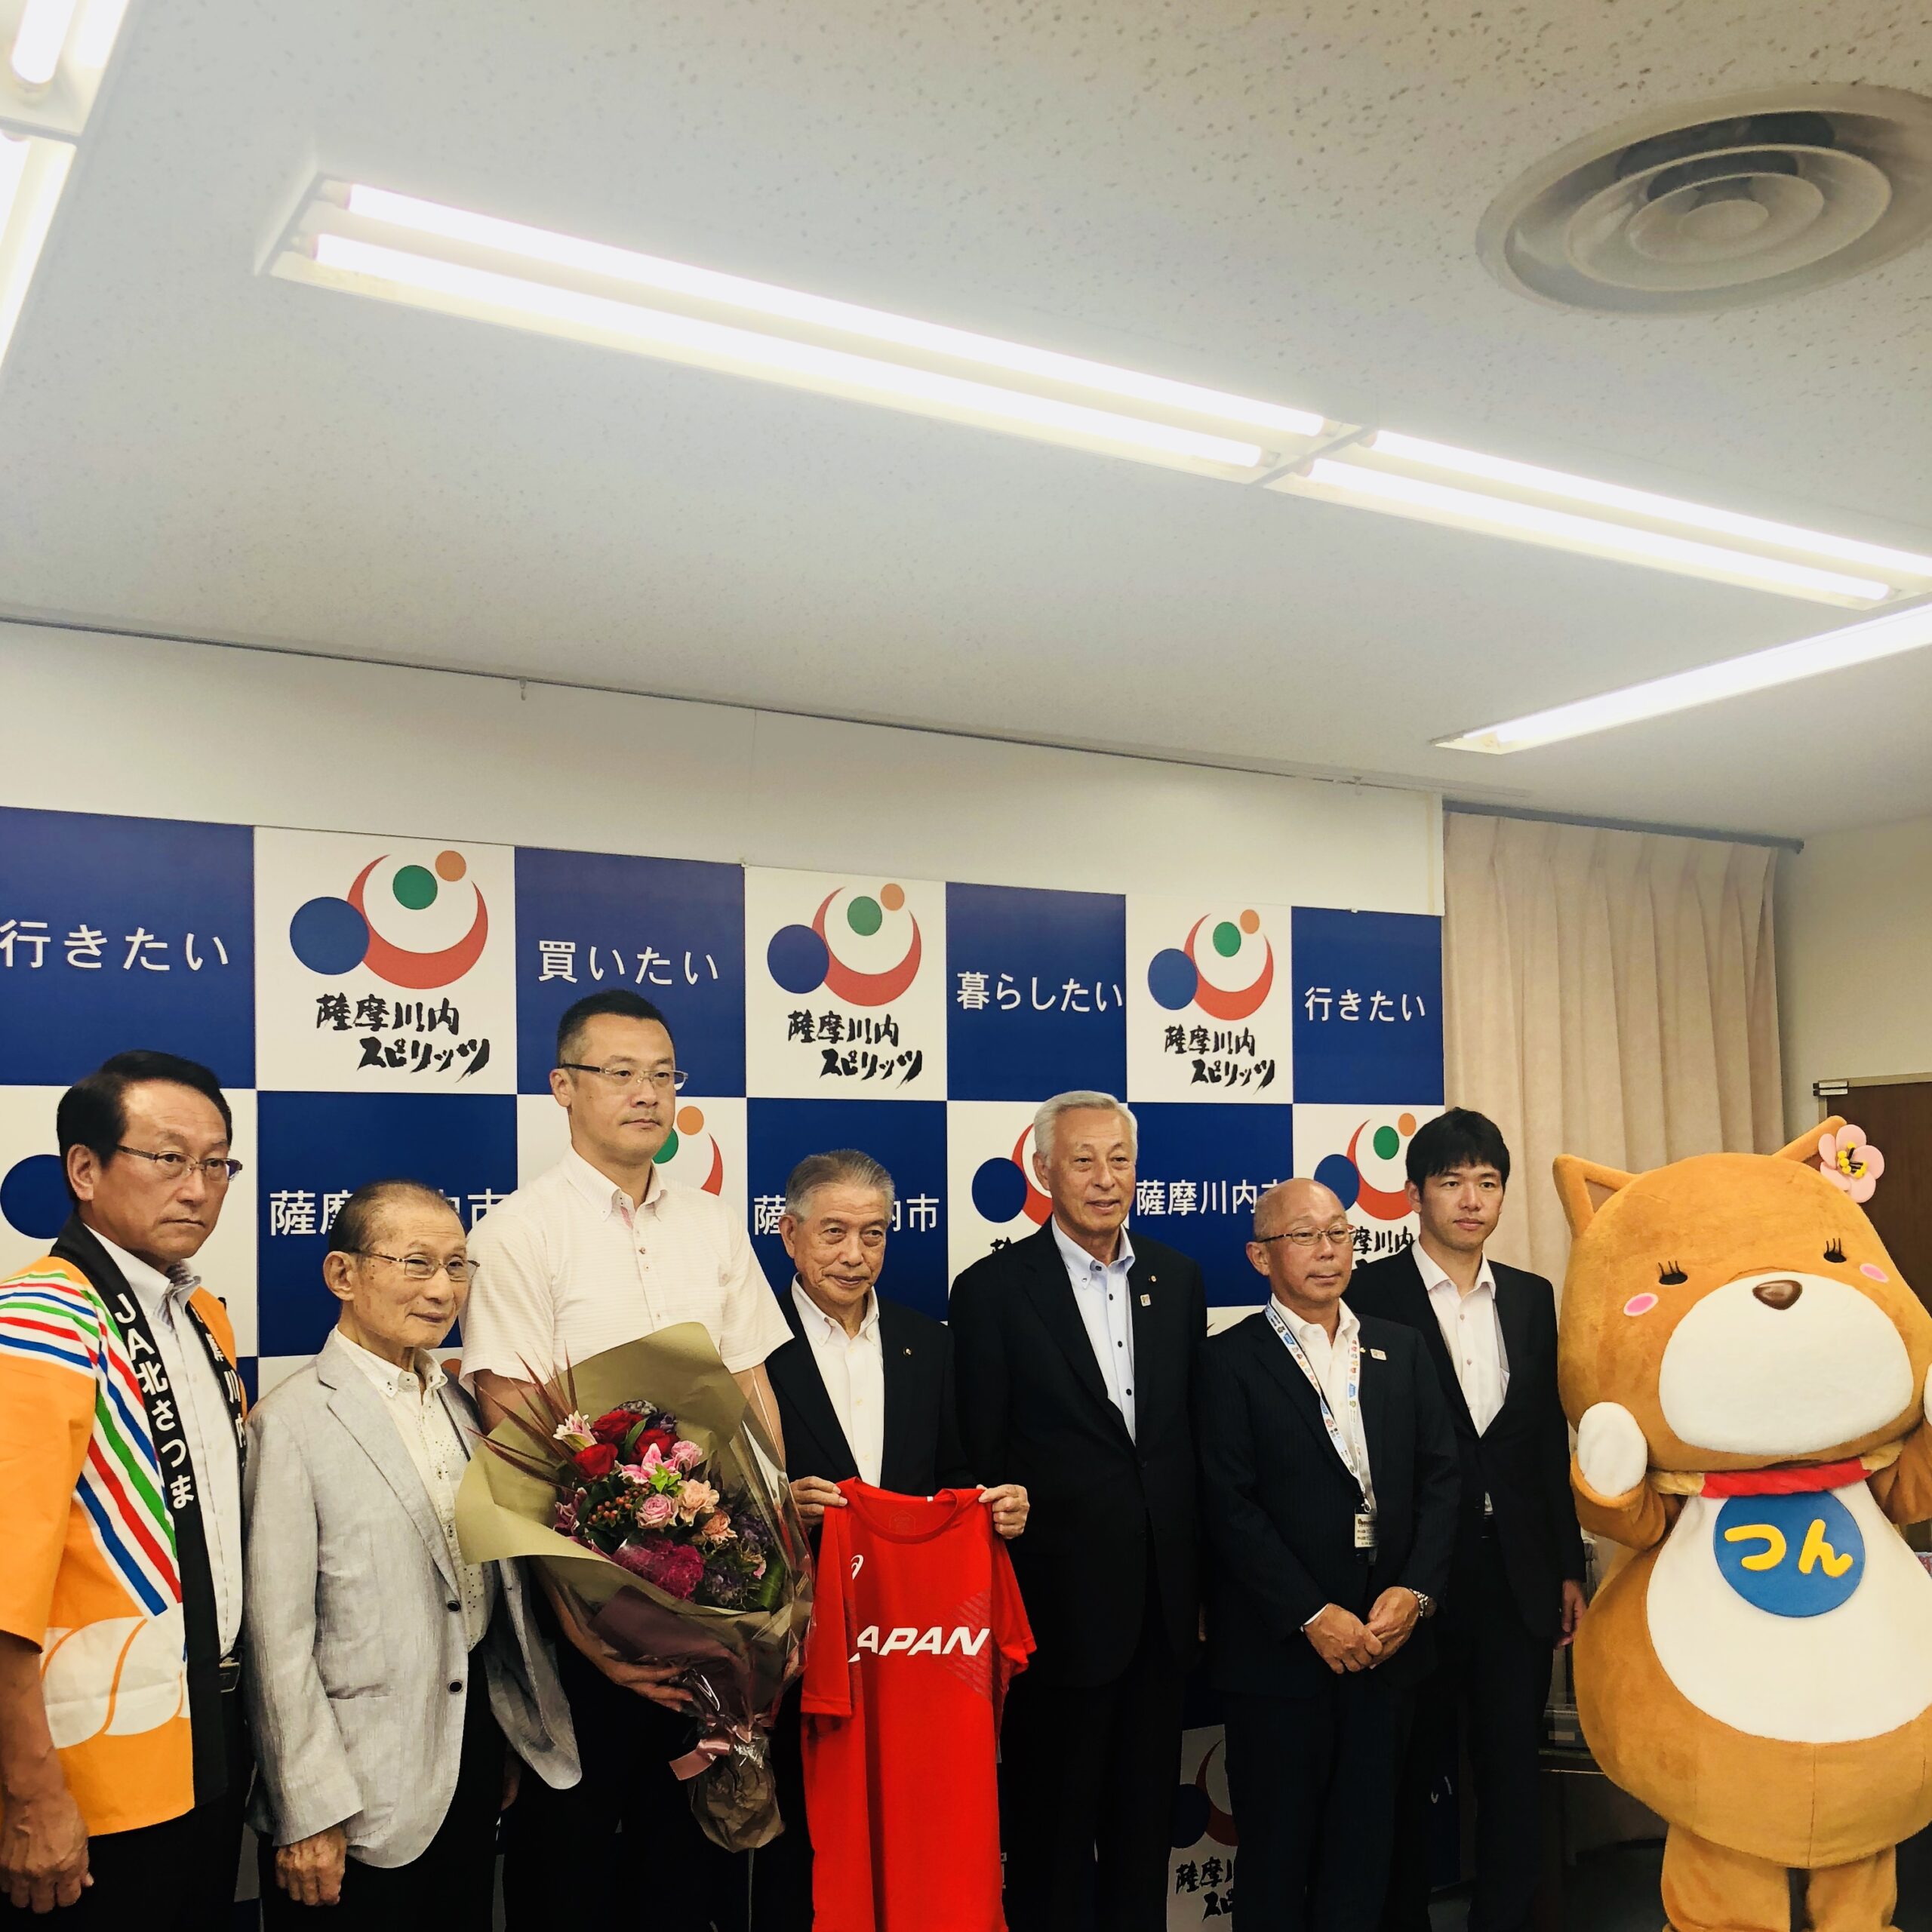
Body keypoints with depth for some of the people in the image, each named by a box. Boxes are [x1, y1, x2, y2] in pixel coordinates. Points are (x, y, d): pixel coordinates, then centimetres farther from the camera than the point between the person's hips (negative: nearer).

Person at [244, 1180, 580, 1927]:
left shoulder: (460, 1404, 8)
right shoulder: (293, 1423, -15)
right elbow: (278, 1638, -16)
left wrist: (512, 1738, 15)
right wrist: (307, 1815, -15)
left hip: (476, 1746, 7)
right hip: (366, 1795, -6)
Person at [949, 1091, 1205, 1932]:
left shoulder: (1177, 1278, 6)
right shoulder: (992, 1289, -8)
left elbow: (1194, 1432, 9)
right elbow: (980, 1457, -7)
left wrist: (1199, 1580, 8)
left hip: (1161, 1604, 4)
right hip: (1059, 1603, -4)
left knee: (1145, 1818, 17)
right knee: (1053, 1828, 10)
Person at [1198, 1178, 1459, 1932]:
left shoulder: (1401, 1350, 10)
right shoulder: (1231, 1361, -4)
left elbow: (1439, 1475, 5)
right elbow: (1230, 1504, -10)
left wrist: (1415, 1592, -8)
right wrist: (1314, 1616, -15)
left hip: (1387, 1638, 4)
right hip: (1280, 1646, -4)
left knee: (1364, 1842, 12)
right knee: (1277, 1848, 7)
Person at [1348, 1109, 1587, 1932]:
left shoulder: (1533, 1299, 9)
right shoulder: (1373, 1294, -7)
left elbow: (1550, 1440, 12)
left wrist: (1568, 1567, 11)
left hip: (1518, 1579, 4)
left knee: (1514, 1772, 10)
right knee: (1408, 1777, 9)